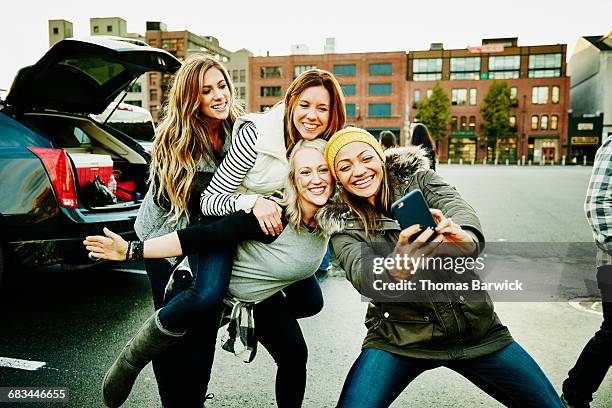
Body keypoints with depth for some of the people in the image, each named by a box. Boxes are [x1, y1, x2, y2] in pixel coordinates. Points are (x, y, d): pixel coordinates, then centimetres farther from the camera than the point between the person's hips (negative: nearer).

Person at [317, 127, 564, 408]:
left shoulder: (419, 179, 0)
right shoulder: (343, 225, -4)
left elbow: (455, 206, -21)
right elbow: (361, 275, -24)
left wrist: (466, 238, -46)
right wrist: (394, 267, -48)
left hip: (475, 330, 2)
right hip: (399, 339, -1)